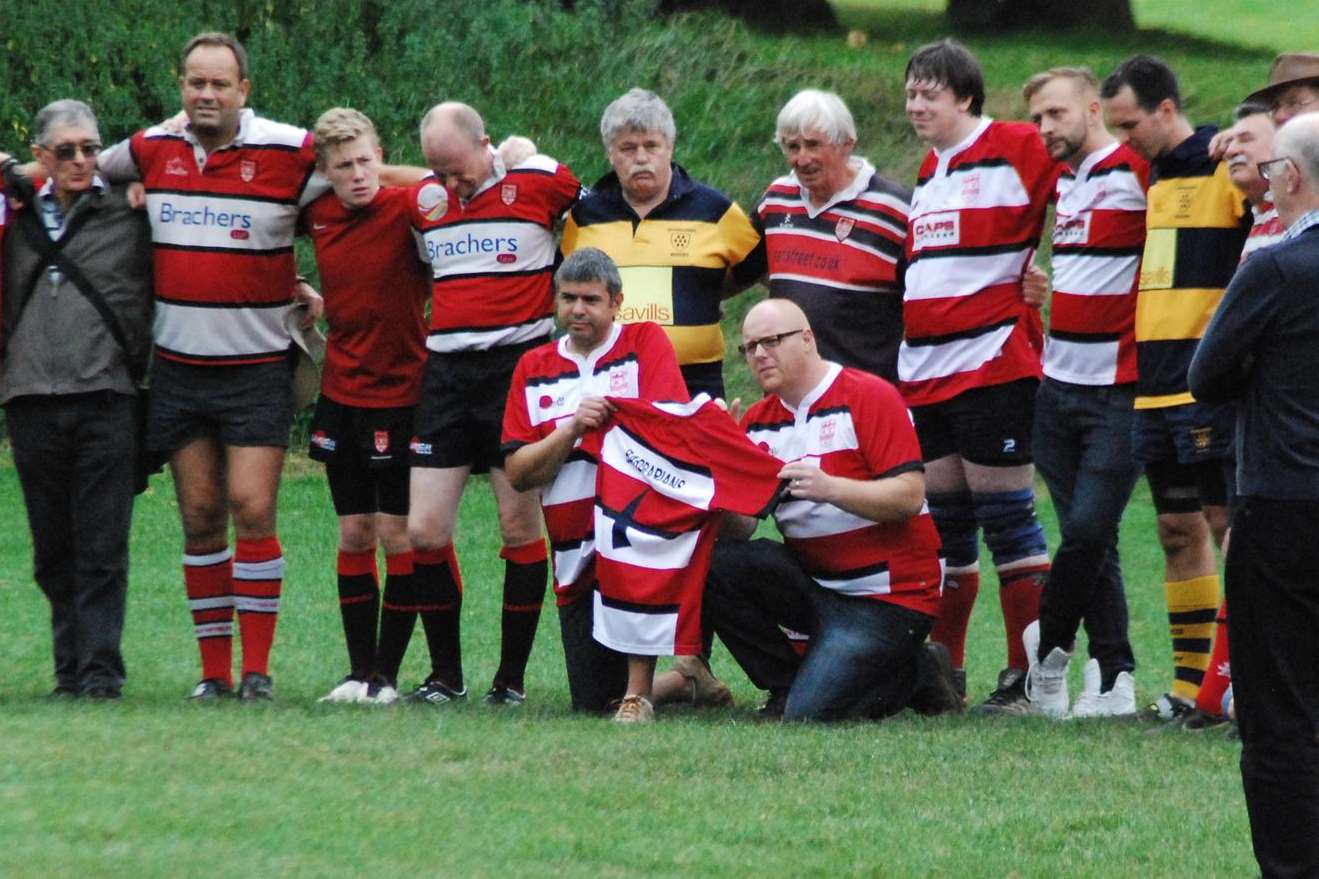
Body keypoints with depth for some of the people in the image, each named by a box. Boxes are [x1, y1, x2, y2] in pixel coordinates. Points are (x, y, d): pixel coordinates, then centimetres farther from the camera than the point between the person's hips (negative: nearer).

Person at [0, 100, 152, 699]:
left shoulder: (126, 217, 8)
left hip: (104, 399, -3)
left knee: (101, 547, -7)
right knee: (53, 549, 6)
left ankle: (99, 667, -6)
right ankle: (71, 664, 13)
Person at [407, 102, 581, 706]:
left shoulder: (540, 181, -5)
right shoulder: (424, 199, 8)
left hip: (520, 366, -4)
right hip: (446, 372, 4)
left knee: (520, 526, -3)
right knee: (424, 531, -3)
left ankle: (512, 677, 6)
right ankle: (446, 674, 9)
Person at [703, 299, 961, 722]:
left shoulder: (869, 397, -10)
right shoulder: (757, 421, 9)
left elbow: (909, 495, -18)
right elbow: (739, 532, 4)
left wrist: (830, 488, -30)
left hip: (886, 594, -6)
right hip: (812, 583, 6)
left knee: (811, 712, -22)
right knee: (710, 565, -18)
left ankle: (916, 675, 7)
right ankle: (788, 686, -2)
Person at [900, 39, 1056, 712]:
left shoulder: (1014, 149, -7)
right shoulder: (929, 171, 19)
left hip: (991, 367, -8)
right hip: (924, 373, 8)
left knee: (1006, 517, -6)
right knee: (943, 521, 11)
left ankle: (1031, 674, -3)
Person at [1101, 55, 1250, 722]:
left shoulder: (1227, 168, -9)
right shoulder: (1148, 181, 17)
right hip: (1154, 385, 8)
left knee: (1227, 523, -7)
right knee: (1177, 531, 10)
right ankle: (1191, 682, 14)